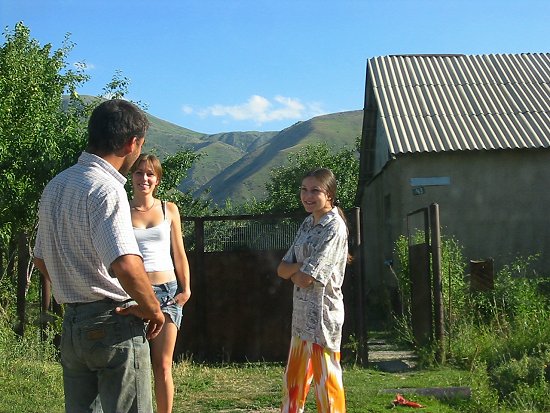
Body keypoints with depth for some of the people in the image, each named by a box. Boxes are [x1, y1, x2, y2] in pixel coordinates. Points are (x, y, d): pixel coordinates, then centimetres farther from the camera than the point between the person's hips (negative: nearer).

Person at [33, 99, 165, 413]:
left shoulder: (55, 186, 10)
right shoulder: (106, 189, -18)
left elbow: (41, 260, 20)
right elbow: (127, 266, -30)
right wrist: (153, 309, -15)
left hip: (72, 325, 8)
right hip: (114, 326, -8)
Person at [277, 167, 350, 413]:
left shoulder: (334, 228, -15)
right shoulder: (307, 225, 11)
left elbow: (304, 278, -20)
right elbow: (282, 269, 8)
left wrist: (293, 271, 0)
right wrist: (300, 267, -11)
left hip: (322, 314, -9)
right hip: (302, 313, 9)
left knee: (325, 382, 1)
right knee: (293, 380, 19)